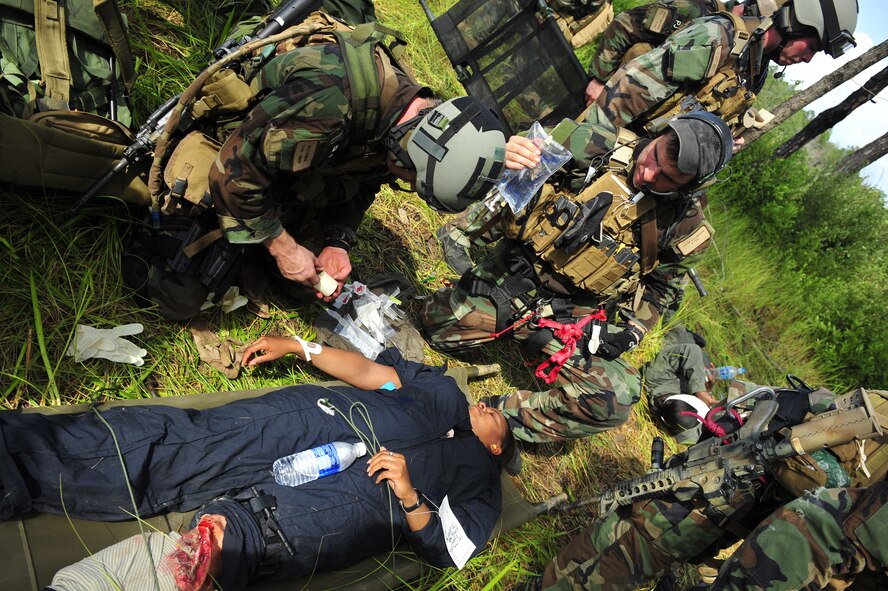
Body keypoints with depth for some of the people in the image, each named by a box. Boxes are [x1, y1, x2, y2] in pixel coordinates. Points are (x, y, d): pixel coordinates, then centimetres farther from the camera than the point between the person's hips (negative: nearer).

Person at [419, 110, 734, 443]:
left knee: (616, 399, -22)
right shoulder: (599, 146, -8)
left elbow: (661, 286, 12)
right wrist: (504, 159, -29)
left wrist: (630, 331, -2)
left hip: (571, 316, 0)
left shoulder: (680, 224, -3)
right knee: (436, 321, -13)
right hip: (513, 274, 1)